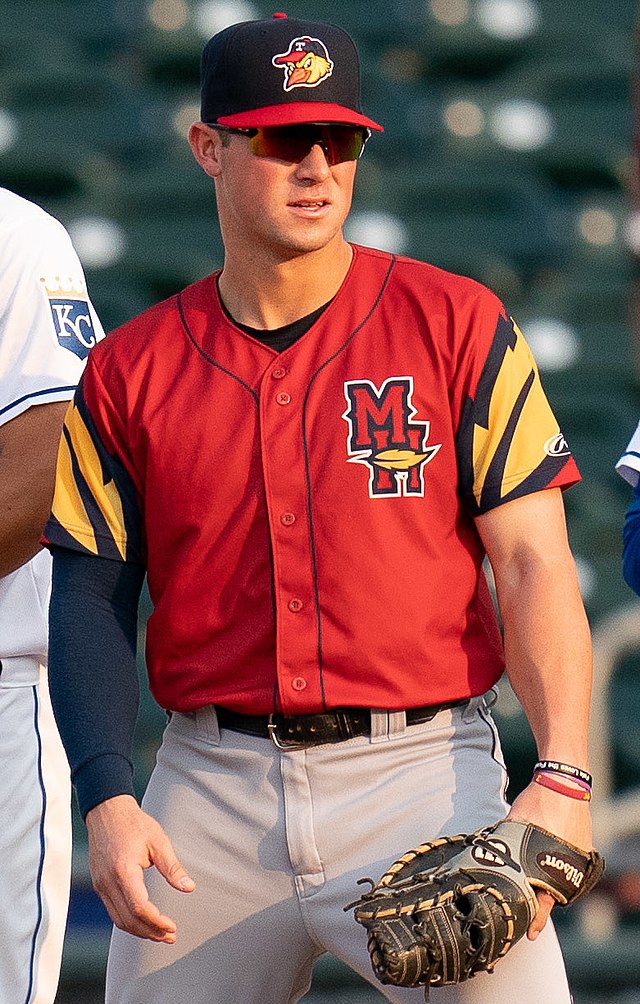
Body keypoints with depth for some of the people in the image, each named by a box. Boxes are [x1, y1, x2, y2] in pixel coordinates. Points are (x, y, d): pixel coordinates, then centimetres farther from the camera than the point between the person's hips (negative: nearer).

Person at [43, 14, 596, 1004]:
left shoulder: (457, 326, 3)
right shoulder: (130, 371, 8)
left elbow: (533, 564, -2)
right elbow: (93, 598, 7)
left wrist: (563, 778, -14)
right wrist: (107, 801, -8)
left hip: (420, 780, -2)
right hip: (213, 794, 2)